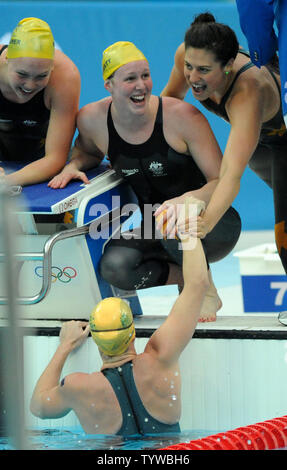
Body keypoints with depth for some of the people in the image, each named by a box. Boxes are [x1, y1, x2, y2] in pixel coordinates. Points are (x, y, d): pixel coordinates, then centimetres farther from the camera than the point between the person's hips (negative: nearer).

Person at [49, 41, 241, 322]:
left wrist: (189, 200, -39)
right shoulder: (92, 120, -8)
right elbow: (90, 151, 19)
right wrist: (74, 165, -5)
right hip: (158, 232, 4)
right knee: (115, 267, -28)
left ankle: (206, 289, -9)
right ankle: (188, 277, -2)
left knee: (176, 223, -39)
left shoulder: (183, 117, -20)